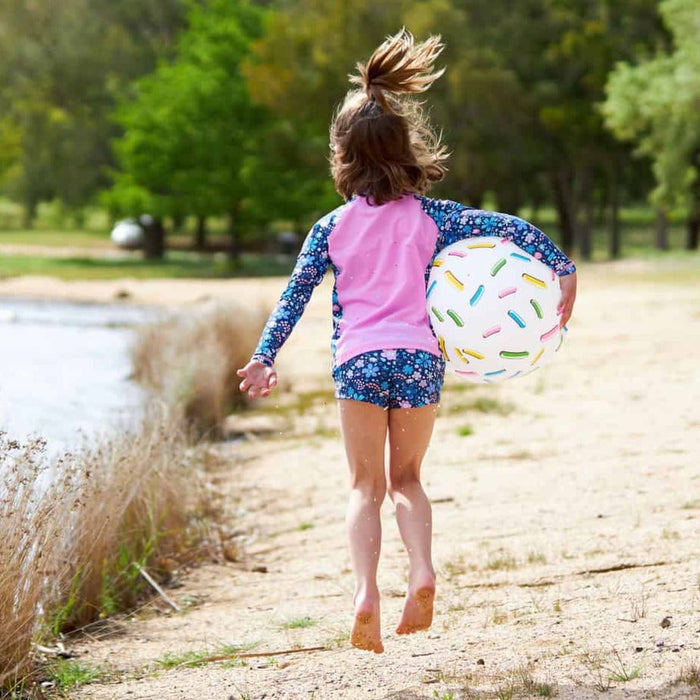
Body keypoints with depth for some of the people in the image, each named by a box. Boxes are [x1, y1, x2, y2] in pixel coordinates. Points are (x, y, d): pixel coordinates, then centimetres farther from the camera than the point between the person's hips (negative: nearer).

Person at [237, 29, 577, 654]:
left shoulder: (333, 227, 6)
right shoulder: (431, 217, 5)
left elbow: (295, 294, 4)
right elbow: (508, 227, -3)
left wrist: (264, 357, 7)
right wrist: (563, 268, 1)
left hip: (358, 361, -1)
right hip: (419, 358, 1)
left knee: (366, 485, 7)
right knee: (407, 479, 15)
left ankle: (366, 589, -14)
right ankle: (422, 572, -10)